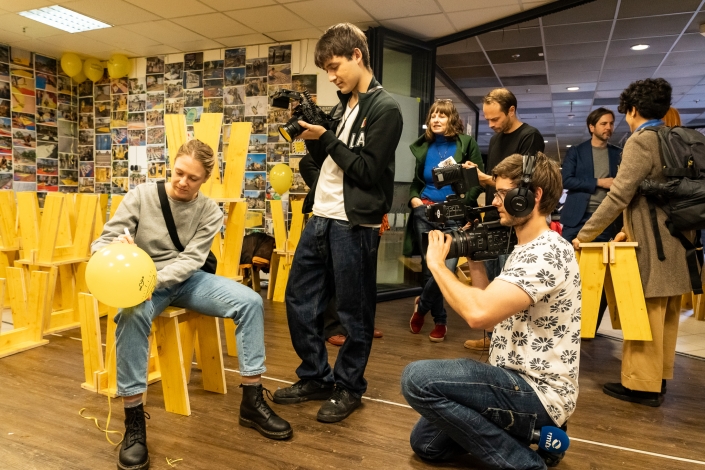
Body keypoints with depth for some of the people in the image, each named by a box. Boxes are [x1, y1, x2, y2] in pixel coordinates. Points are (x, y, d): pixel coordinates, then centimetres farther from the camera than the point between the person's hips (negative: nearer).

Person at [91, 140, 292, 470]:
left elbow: (190, 260, -13)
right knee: (131, 315, -38)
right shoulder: (140, 196, -6)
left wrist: (153, 279, -31)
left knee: (250, 301, -20)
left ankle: (252, 401, -11)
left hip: (186, 280, 2)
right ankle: (133, 422, -24)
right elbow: (102, 242, -7)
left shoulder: (210, 212, -2)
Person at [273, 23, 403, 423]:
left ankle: (349, 387, 21)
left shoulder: (385, 108, -7)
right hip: (320, 218, 9)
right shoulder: (343, 105, 17)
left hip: (354, 225, -8)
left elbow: (368, 171, -15)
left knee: (353, 312, 4)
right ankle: (316, 378, 27)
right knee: (300, 300, 12)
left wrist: (326, 138, -12)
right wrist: (312, 139, 3)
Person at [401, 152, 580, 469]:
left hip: (537, 393, -10)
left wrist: (436, 264, -20)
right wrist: (474, 259, 3)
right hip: (519, 383, 10)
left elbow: (479, 314, -35)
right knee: (426, 442, 15)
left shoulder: (547, 252, -23)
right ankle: (529, 433, 18)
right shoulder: (526, 250, 10)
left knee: (418, 378, -23)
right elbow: (492, 314, 12)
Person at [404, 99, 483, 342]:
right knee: (429, 268, 4)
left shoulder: (467, 143, 2)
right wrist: (413, 199, 0)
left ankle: (422, 305, 15)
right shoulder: (423, 147, 12)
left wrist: (462, 200, -15)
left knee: (447, 269, -15)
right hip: (425, 213, 3)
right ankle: (439, 320, 24)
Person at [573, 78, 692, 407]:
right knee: (665, 316, 15)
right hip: (676, 240, 9)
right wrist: (631, 229, 18)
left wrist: (584, 235, -12)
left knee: (645, 315, -1)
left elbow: (619, 196, -19)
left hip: (652, 246, -9)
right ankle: (658, 378, 26)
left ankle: (643, 385, 7)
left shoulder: (640, 141, -13)